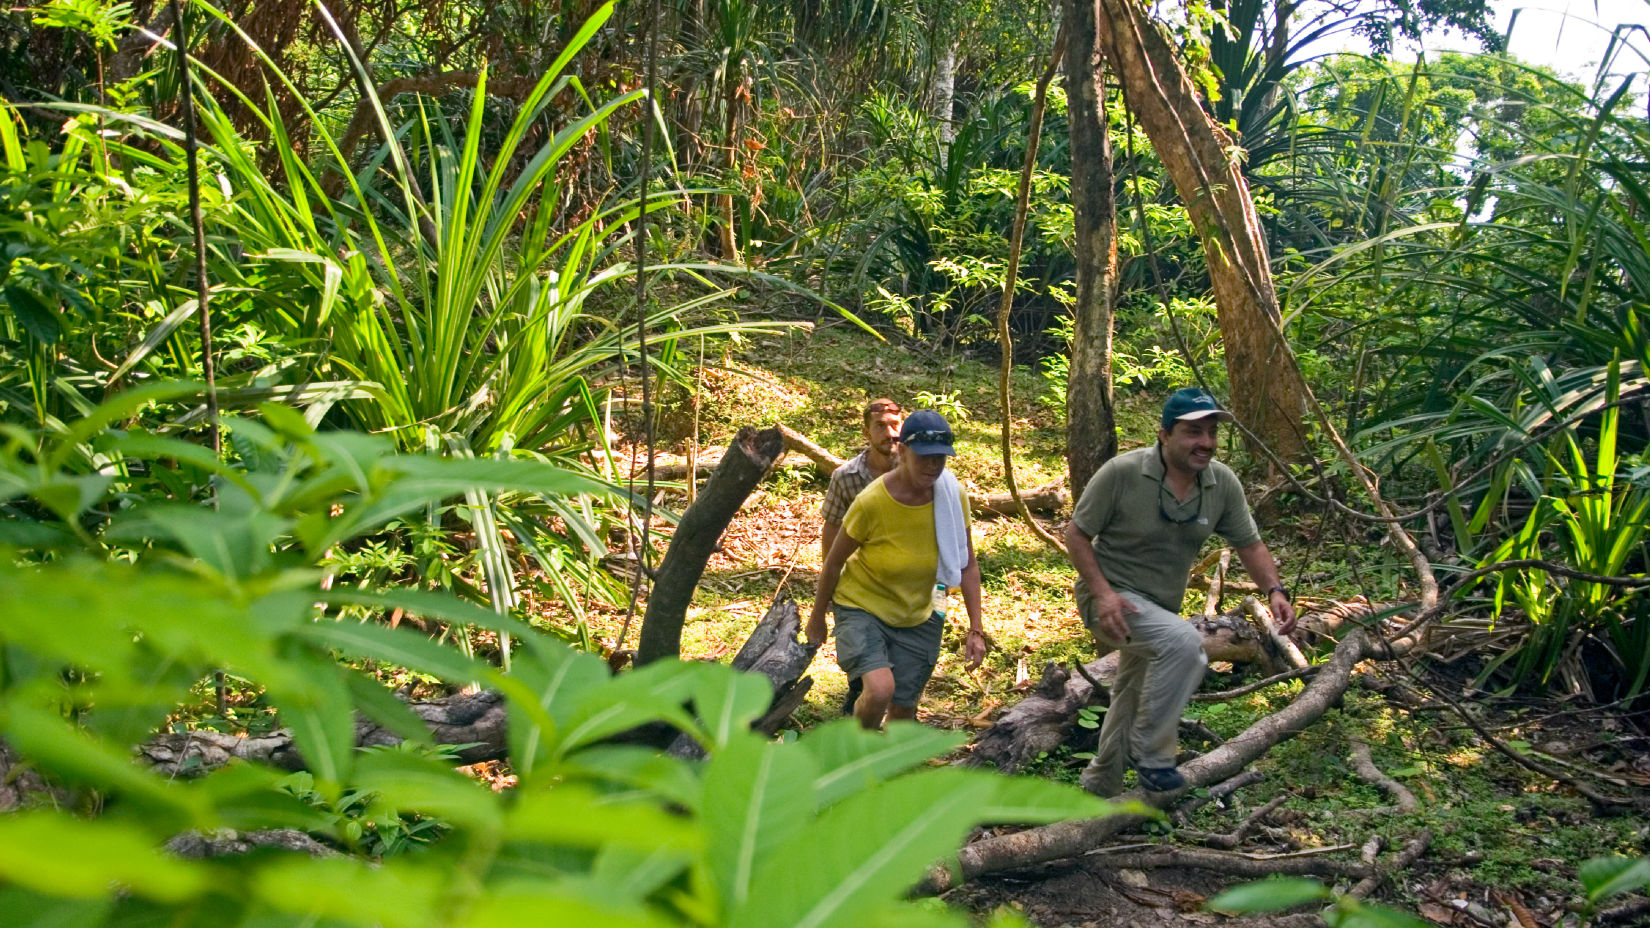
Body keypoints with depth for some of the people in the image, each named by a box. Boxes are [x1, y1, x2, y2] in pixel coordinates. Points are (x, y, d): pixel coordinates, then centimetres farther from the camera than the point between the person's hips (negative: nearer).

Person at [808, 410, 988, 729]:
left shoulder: (953, 497, -15)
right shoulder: (872, 502, -26)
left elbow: (968, 565, -3)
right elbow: (834, 561, -11)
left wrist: (976, 630, -7)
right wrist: (817, 618, 0)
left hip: (919, 617, 4)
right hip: (863, 608, -4)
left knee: (903, 708, 11)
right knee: (880, 689, -26)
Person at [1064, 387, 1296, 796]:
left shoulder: (1223, 483, -7)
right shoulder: (1122, 472, -21)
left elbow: (1250, 545, 2)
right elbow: (1077, 534, -14)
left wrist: (1274, 590, -17)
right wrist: (1102, 592, -26)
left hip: (1161, 606, 7)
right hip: (1110, 597, -7)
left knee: (1132, 702, 21)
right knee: (1184, 643, -32)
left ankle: (1099, 787, 44)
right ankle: (1150, 753, -16)